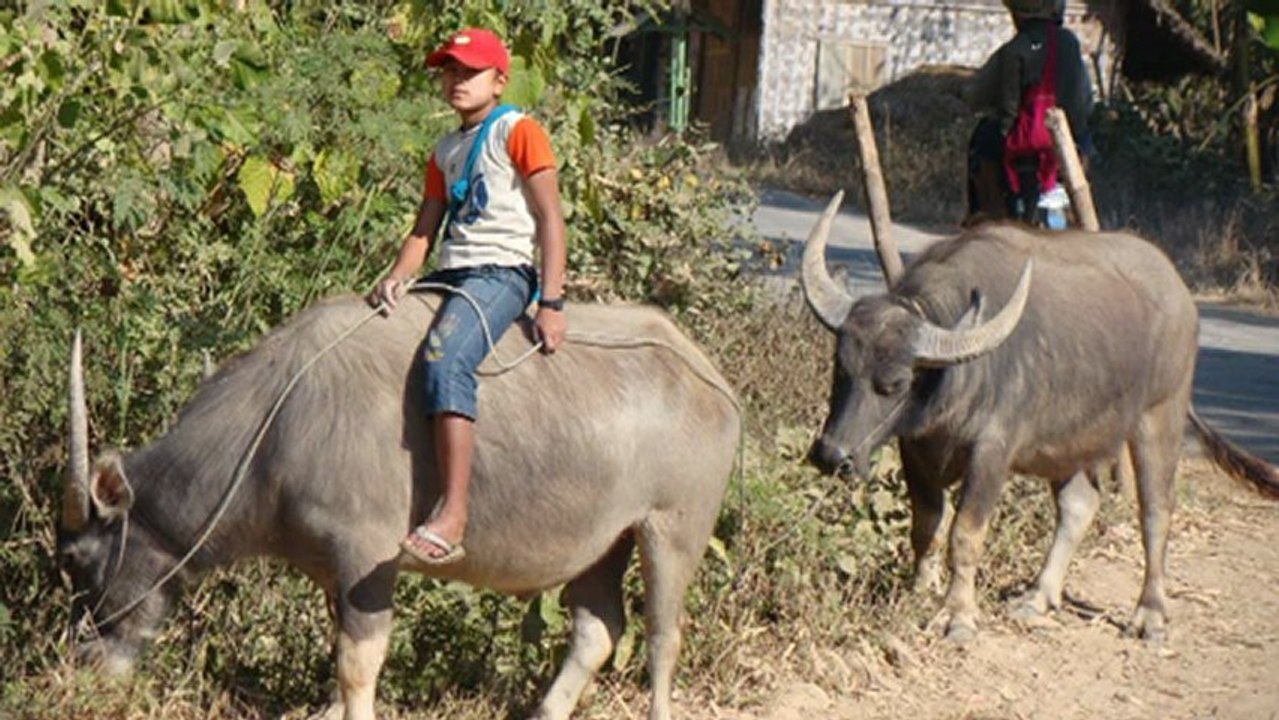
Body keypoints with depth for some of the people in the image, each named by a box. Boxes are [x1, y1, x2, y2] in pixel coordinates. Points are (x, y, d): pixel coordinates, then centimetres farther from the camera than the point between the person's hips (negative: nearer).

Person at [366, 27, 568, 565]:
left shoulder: (518, 133, 0)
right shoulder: (446, 152, 22)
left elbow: (550, 220, -6)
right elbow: (425, 231, 17)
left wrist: (551, 304, -15)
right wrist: (398, 277, -5)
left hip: (501, 273, -9)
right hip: (450, 275, 9)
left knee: (444, 358, -34)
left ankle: (452, 517, -41)